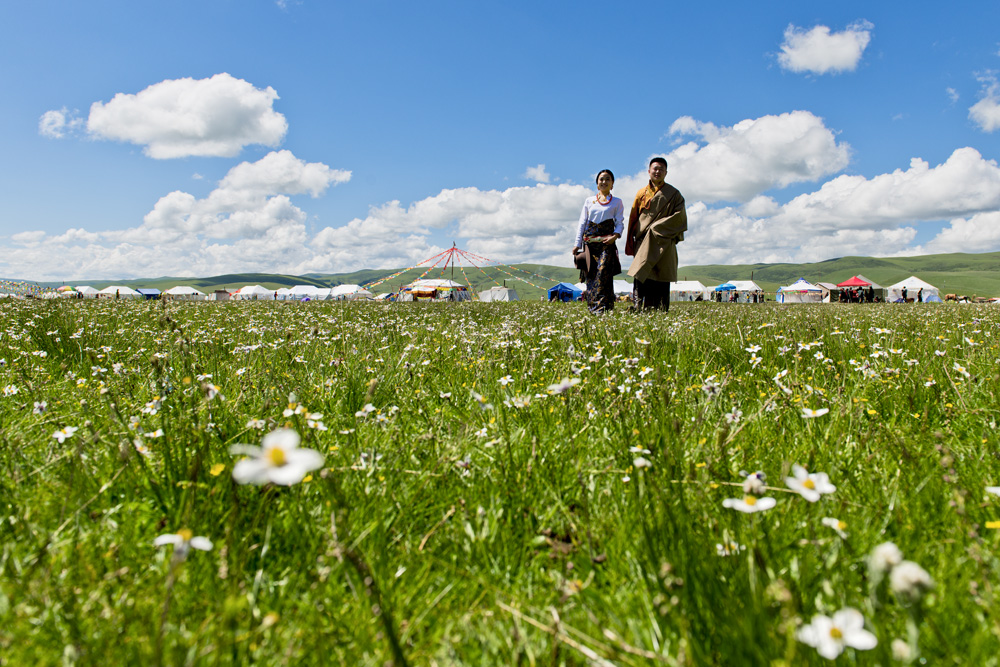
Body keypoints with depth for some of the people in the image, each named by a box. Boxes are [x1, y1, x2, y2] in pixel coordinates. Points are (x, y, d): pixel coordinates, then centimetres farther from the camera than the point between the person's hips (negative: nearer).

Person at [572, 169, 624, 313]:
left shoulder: (616, 202, 13)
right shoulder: (589, 201, 17)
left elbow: (620, 223, 6)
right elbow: (582, 223, 15)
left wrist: (615, 235, -15)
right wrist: (577, 244, 7)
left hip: (606, 242, -2)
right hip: (589, 241, 2)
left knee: (603, 272, -17)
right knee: (591, 274, -4)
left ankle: (602, 308, -21)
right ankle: (591, 307, 2)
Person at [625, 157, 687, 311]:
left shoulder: (673, 194, 8)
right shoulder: (642, 193, 16)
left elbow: (679, 216, -3)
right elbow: (633, 218, 16)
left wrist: (657, 227, -10)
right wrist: (630, 243, 8)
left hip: (663, 243, -2)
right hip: (643, 243, 2)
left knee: (661, 277, -6)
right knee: (642, 277, -7)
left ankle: (660, 309, -4)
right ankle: (641, 309, -9)